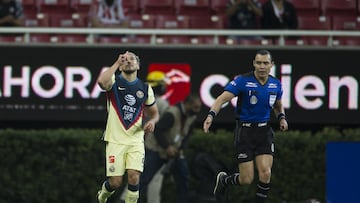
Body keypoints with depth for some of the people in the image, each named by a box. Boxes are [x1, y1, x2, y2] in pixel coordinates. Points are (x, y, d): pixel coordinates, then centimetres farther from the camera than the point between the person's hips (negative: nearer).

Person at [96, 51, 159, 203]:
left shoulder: (145, 88, 9)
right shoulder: (114, 81, -2)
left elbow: (154, 113, 20)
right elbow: (102, 82, -27)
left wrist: (152, 121, -3)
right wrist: (117, 63, -19)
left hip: (136, 140, 2)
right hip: (115, 139, -2)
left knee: (134, 177, -16)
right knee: (115, 182, -3)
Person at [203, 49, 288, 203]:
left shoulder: (276, 84, 3)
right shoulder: (242, 81, -14)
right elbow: (223, 98, -23)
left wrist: (282, 118, 2)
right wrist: (211, 115, -40)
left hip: (264, 131, 4)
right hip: (245, 131, -4)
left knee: (265, 174, -12)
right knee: (247, 179, -3)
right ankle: (223, 180, 30)